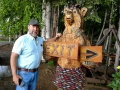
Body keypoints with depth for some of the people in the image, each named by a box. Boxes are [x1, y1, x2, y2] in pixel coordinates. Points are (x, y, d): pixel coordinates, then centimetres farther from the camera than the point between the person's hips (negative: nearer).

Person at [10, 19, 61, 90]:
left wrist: (56, 37, 8)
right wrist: (14, 74, -21)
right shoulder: (22, 39, -15)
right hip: (23, 73, -7)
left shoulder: (40, 39, 7)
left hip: (35, 72, 7)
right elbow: (13, 57, -17)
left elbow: (48, 41, 29)